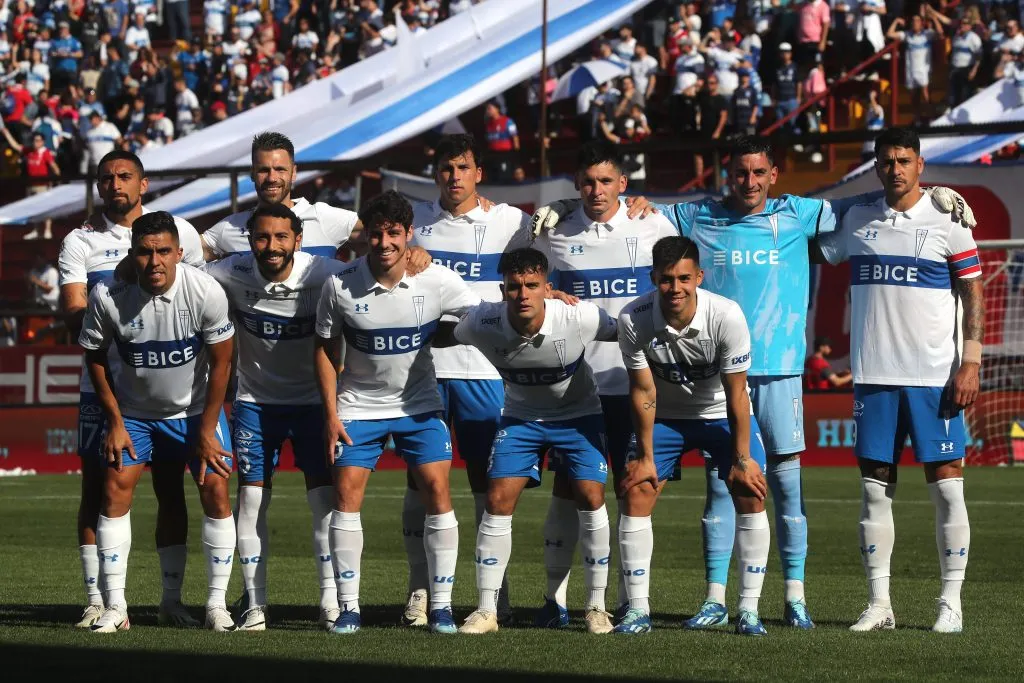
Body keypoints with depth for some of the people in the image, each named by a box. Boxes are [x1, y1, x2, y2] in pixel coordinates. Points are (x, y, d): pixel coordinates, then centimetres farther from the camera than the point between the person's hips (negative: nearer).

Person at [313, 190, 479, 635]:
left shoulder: (436, 281, -12)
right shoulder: (340, 286, -13)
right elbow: (325, 349, -1)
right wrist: (331, 414, -5)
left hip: (419, 405, 0)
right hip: (358, 406, 0)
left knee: (436, 490, -9)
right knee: (346, 495, -9)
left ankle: (441, 605, -1)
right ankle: (348, 607, 0)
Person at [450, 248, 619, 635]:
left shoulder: (579, 318, -30)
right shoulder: (482, 324, -26)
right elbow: (445, 337, -3)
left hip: (578, 415, -1)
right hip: (520, 416, 1)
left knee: (590, 497, -14)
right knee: (499, 500, -10)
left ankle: (596, 606, 0)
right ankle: (486, 610, -2)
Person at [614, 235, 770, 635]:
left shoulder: (727, 316, -29)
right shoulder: (633, 320, -26)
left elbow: (736, 394, -21)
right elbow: (643, 392, -14)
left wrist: (741, 459, -17)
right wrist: (645, 456, -10)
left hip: (722, 415, -1)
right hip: (664, 417, 1)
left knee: (751, 494, -14)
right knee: (635, 495, -11)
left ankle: (748, 609, -7)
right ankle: (637, 610, -2)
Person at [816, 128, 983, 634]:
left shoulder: (947, 221, 0)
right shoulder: (856, 221, 10)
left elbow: (973, 296, -1)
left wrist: (971, 364, -9)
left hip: (934, 376, -3)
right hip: (873, 377, 4)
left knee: (946, 485, -3)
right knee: (875, 487, 3)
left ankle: (951, 603, 3)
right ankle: (878, 604, 8)